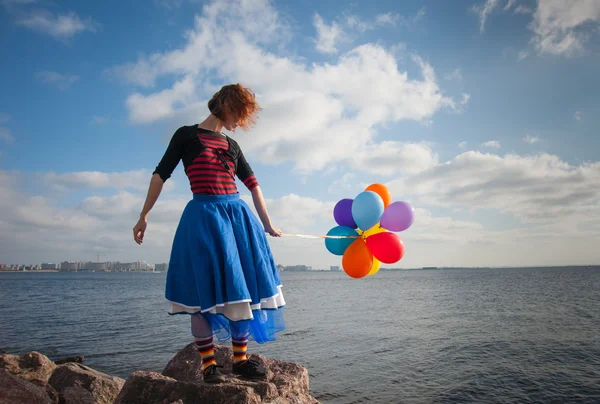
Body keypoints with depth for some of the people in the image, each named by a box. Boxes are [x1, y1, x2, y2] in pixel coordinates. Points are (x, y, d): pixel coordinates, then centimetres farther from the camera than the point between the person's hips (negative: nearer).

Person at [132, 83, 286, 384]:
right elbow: (160, 175, 2)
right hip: (202, 217, -5)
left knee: (241, 286, 3)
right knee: (204, 289, -3)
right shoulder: (187, 135, 4)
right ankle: (208, 363, 8)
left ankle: (241, 358, 14)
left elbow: (253, 184, 20)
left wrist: (267, 224, 20)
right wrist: (143, 216, -3)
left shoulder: (232, 146, 18)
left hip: (238, 215, 5)